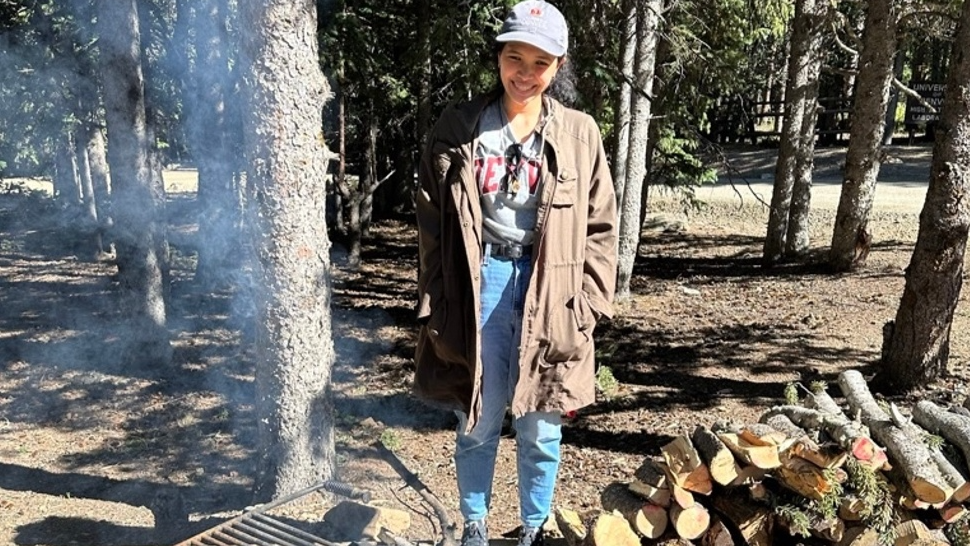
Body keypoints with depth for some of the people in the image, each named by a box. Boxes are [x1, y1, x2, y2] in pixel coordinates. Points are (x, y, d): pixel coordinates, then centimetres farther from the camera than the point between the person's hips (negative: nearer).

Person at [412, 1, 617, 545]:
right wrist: (437, 304, -2)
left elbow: (600, 229, 4)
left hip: (547, 293, 0)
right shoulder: (458, 127, 2)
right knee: (478, 425, 11)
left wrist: (586, 305, -3)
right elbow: (432, 222, 3)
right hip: (479, 288, 0)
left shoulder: (579, 134, 2)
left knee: (540, 432, 9)